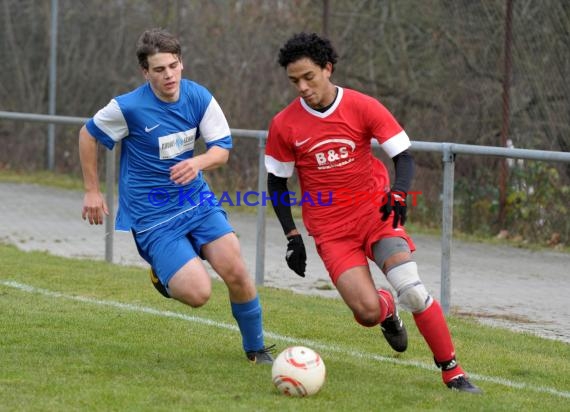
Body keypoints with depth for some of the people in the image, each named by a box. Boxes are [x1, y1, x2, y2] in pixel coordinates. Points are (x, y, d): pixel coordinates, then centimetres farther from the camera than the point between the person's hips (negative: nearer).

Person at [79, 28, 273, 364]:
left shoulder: (199, 97, -6)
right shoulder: (128, 108, -17)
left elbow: (222, 149, -1)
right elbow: (88, 135, 0)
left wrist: (197, 163, -24)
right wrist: (92, 192, 4)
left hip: (197, 200, 4)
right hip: (152, 217, -4)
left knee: (236, 273, -12)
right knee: (199, 293, -17)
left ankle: (256, 349, 10)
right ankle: (164, 276, 20)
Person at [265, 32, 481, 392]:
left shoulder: (364, 107, -7)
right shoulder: (284, 125, -5)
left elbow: (404, 155, -3)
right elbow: (276, 182, 6)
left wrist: (398, 194, -23)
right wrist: (292, 236, 0)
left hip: (375, 212, 0)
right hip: (331, 230, 0)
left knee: (412, 289, -20)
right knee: (367, 312, -17)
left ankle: (453, 372, -6)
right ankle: (387, 310, 23)